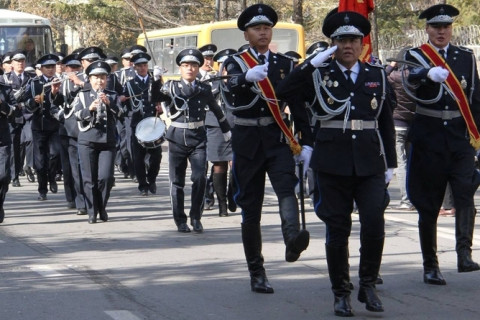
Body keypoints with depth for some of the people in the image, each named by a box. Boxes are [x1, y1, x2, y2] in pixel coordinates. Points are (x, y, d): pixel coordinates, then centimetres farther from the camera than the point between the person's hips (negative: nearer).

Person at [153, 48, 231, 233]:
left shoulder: (204, 89, 7)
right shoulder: (171, 87, 3)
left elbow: (216, 110, 20)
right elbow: (155, 98, -10)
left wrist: (227, 131, 26)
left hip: (198, 138, 0)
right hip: (177, 138, 0)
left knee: (200, 178, -11)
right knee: (177, 181, 4)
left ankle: (196, 217, 2)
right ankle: (180, 220, 14)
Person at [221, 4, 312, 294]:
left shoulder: (286, 64, 8)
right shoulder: (235, 63, 2)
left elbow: (299, 105, 7)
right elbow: (231, 87, -22)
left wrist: (306, 143, -2)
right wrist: (248, 77, -44)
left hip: (278, 140, 1)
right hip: (247, 142, 0)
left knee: (287, 188, -26)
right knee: (250, 208, 3)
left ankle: (293, 239, -49)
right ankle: (257, 272, 12)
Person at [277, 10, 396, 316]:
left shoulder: (378, 75, 10)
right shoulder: (319, 75, 5)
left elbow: (387, 122, 12)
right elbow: (284, 92, -9)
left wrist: (390, 163, 9)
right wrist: (311, 63, -12)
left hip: (370, 164, 1)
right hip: (332, 163, -1)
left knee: (374, 225, -11)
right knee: (337, 230, 3)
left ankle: (368, 285, 8)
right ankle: (341, 294, 13)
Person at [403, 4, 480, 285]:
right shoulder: (415, 56, 1)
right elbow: (411, 82, -22)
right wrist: (429, 74, -44)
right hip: (429, 139, -1)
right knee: (428, 205, 3)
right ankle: (431, 266, 10)